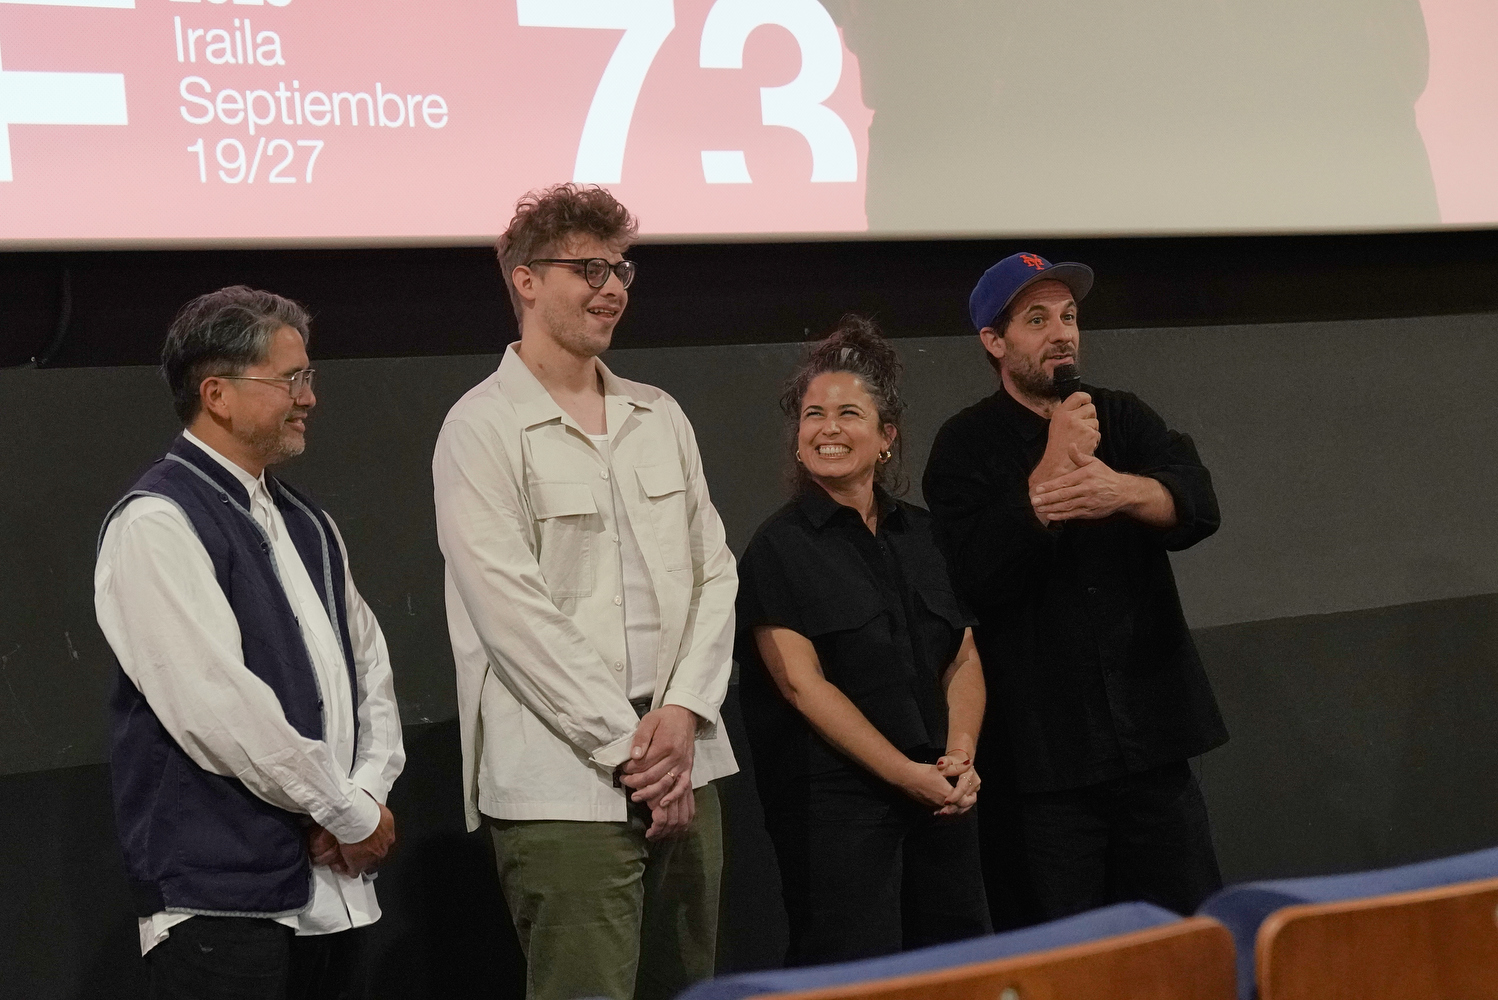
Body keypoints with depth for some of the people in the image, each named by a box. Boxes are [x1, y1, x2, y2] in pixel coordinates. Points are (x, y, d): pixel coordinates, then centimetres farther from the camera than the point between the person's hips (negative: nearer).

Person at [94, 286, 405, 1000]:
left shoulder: (305, 522, 17)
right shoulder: (155, 525, -11)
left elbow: (368, 663, 17)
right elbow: (217, 707, -18)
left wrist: (368, 791, -1)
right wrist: (352, 814, -10)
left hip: (332, 886, 8)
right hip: (223, 897, -7)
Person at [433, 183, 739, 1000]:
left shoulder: (659, 418, 15)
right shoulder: (483, 428, -5)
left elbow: (713, 572, 13)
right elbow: (513, 615, -11)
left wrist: (684, 711, -3)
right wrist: (625, 747, -12)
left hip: (682, 769, 6)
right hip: (560, 786, -6)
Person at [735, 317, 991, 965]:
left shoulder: (921, 534, 12)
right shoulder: (780, 547, -3)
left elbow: (963, 659, 11)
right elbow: (804, 686, -11)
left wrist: (961, 755, -6)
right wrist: (908, 775, -15)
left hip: (939, 796, 5)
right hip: (835, 803, -5)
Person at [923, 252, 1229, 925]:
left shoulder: (1122, 419, 13)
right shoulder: (966, 446, 1)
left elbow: (1198, 504, -6)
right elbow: (975, 574, -14)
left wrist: (1122, 490, -27)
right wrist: (1053, 469, -18)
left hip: (1150, 736, 4)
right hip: (1045, 751, -4)